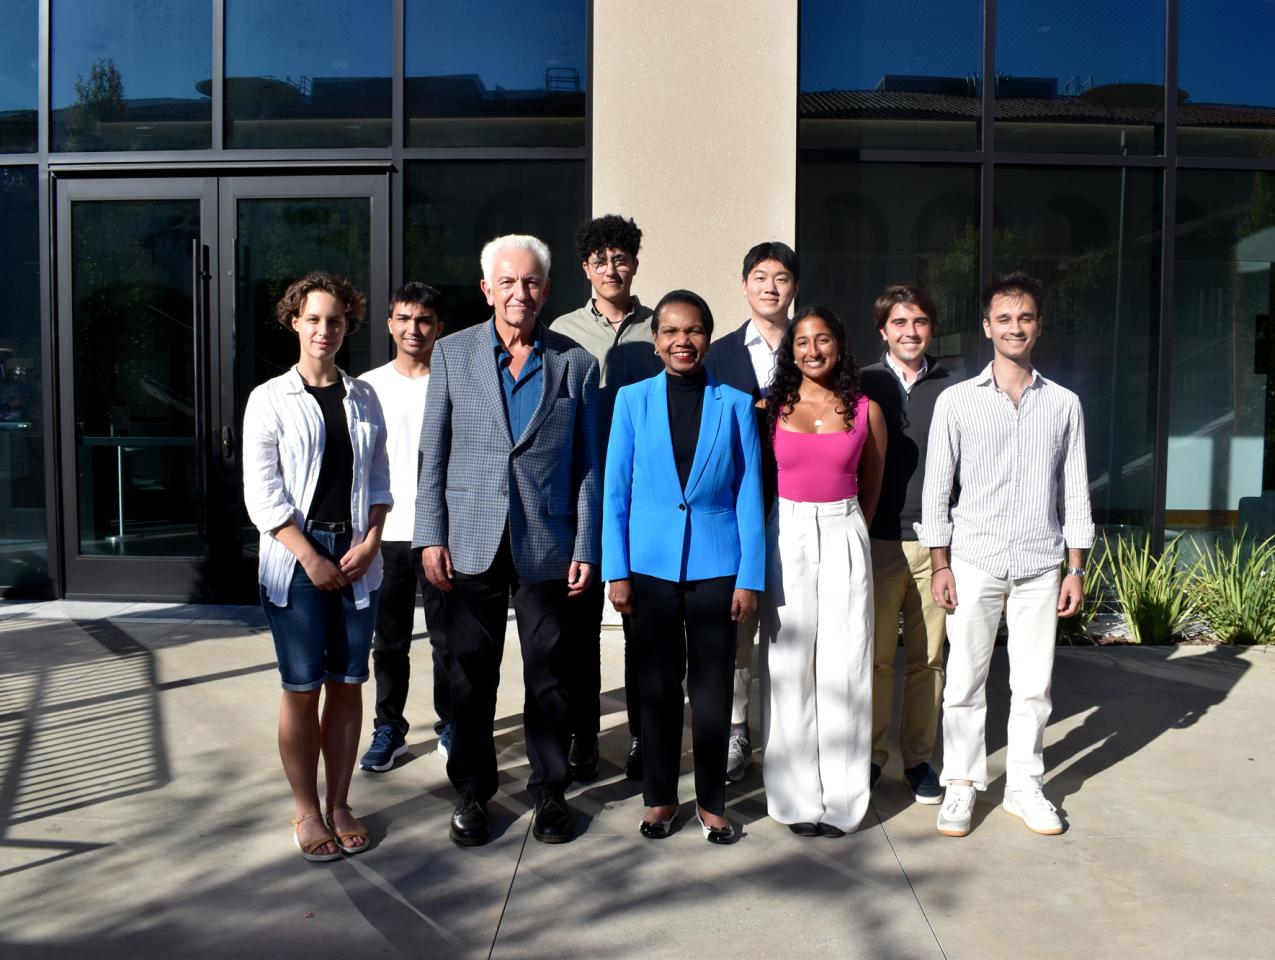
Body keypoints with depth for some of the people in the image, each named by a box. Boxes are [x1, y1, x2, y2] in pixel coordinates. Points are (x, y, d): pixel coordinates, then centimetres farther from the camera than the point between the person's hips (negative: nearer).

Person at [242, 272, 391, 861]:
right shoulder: (270, 400, 0)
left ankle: (339, 805, 20)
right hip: (296, 559, -3)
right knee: (302, 689, 1)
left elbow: (379, 480, 11)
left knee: (347, 684, 7)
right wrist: (311, 557, -12)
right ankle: (307, 813, 15)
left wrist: (369, 541, -4)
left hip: (357, 558, 3)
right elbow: (262, 493, -5)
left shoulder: (363, 399, 10)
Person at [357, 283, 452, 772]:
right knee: (389, 639, 9)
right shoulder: (368, 386, 5)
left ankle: (450, 724, 22)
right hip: (385, 533, 2)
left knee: (447, 637, 6)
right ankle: (389, 728, 22)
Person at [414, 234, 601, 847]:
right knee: (471, 675, 9)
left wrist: (586, 549, -1)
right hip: (471, 544, 0)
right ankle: (472, 791, 26)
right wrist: (431, 537, -3)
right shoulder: (452, 354, 3)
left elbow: (588, 466, 3)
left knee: (547, 674, 8)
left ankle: (549, 789, 25)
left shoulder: (575, 364, 3)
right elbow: (433, 453, 4)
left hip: (547, 545, 0)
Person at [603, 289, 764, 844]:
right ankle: (660, 797, 26)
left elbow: (749, 496, 1)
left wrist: (750, 577, -3)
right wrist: (616, 571, -3)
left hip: (715, 565, 0)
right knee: (658, 684, 10)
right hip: (650, 565, 0)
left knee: (712, 687, 8)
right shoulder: (632, 401, 2)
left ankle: (710, 801, 24)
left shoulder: (736, 405, 1)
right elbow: (615, 491, 2)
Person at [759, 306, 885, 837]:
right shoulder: (770, 408, 4)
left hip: (844, 539, 0)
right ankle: (796, 797, 15)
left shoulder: (866, 411, 4)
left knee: (843, 668, 1)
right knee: (788, 667, 3)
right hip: (785, 538, 0)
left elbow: (871, 487, 15)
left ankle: (841, 796, 14)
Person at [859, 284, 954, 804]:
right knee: (875, 656, 4)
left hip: (934, 544, 1)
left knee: (927, 659, 7)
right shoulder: (862, 386, 4)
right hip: (877, 542, -1)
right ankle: (870, 755, 18)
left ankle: (918, 759, 20)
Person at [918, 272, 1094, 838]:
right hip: (975, 563, -2)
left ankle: (1025, 786, 23)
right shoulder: (956, 401, 0)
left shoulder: (1064, 404, 6)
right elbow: (936, 487, 0)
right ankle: (961, 784, 18)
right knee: (965, 680, 4)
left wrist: (1076, 569, 5)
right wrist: (940, 565, -4)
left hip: (1040, 565, 2)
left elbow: (1075, 492, 8)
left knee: (1034, 683, 8)